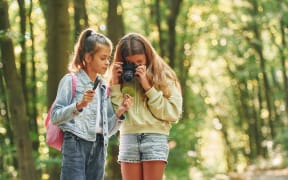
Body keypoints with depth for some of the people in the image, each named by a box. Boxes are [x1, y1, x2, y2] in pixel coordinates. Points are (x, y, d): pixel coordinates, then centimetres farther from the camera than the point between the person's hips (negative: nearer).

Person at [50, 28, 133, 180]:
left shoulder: (104, 88, 16)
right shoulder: (71, 80, -1)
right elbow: (55, 117, -9)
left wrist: (120, 112, 0)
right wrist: (79, 105, -23)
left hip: (98, 147, 6)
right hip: (75, 144, -6)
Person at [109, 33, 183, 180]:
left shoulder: (163, 76, 2)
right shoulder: (121, 77, 10)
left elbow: (173, 113, -5)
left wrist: (148, 88, -9)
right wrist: (115, 83, -4)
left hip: (155, 137, -3)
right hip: (128, 138, 3)